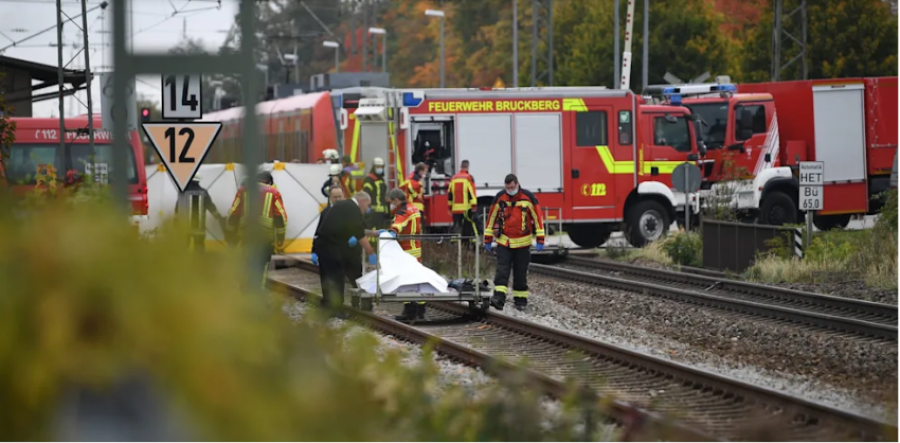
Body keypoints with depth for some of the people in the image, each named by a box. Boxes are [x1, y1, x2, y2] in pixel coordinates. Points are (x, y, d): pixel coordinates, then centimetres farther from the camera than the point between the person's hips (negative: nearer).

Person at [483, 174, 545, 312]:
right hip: (503, 242, 1)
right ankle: (499, 298, -21)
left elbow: (537, 218, -2)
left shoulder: (528, 197, -6)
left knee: (520, 273, 7)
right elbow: (491, 217, 6)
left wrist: (540, 240, -5)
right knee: (502, 270, -12)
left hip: (522, 243, -1)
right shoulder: (500, 197, -1)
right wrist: (488, 239, 7)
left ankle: (520, 300, 17)